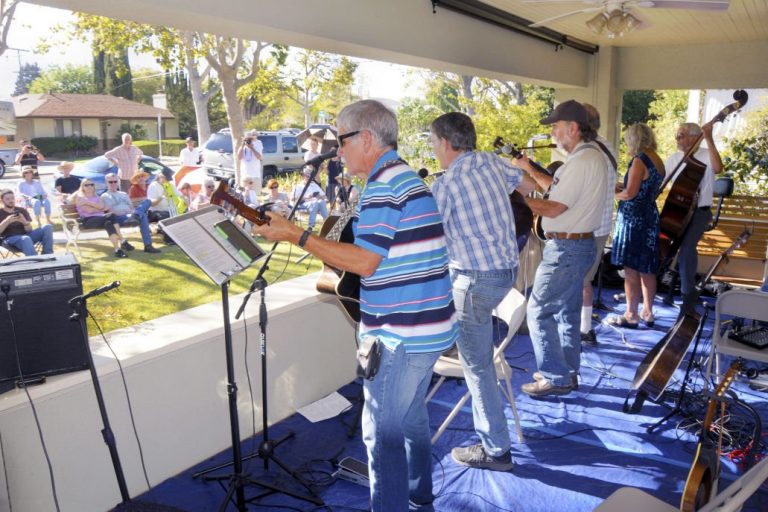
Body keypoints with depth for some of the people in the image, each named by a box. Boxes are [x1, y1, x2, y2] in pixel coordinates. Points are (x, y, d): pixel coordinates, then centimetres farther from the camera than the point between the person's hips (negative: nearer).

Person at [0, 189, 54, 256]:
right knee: (26, 239, -39)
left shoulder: (22, 211, 15)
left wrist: (24, 222, -18)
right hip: (10, 239, -4)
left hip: (26, 235, 4)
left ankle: (47, 255, -26)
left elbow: (29, 230, 4)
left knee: (48, 227, -19)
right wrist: (7, 221, -21)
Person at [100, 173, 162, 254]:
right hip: (118, 218, -6)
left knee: (147, 201, -22)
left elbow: (131, 207, 21)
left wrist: (133, 213, -3)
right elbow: (111, 211, -2)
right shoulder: (105, 196, 13)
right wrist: (125, 214, -16)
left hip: (130, 215, 6)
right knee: (142, 216, -33)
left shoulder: (124, 194, 31)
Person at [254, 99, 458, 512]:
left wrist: (294, 235, -17)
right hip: (427, 324, 11)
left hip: (403, 332, -11)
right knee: (411, 415, 23)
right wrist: (338, 260, 13)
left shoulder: (385, 183, -18)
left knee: (383, 430, 2)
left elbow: (364, 261, -23)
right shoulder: (403, 176, 14)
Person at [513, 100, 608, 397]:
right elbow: (560, 190, 16)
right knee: (567, 311, 17)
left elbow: (553, 208, -22)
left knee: (539, 310, -3)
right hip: (580, 244, 11)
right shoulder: (593, 155, 13)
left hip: (566, 247, -11)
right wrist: (530, 170, 12)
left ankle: (556, 378, 4)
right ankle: (568, 373, 27)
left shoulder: (582, 160, -20)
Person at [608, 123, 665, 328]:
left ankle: (631, 315, 1)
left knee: (631, 269, -3)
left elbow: (630, 193, -19)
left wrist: (612, 194, -1)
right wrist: (622, 188, 17)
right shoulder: (658, 161, 13)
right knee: (647, 269, 13)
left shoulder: (640, 160, -13)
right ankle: (647, 312, 21)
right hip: (651, 217, 9)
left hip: (633, 218, -9)